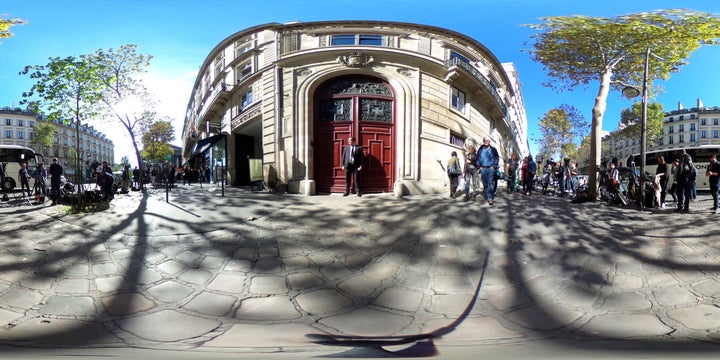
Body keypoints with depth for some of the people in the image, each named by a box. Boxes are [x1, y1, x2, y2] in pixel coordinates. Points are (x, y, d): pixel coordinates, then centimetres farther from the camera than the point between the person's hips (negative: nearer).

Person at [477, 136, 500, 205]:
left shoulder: (493, 149, 7)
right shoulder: (480, 150, 11)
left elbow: (497, 158, 7)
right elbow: (478, 159, 15)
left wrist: (494, 166, -4)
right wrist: (479, 166, 3)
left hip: (491, 168, -2)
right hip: (483, 169, 2)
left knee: (490, 184, -11)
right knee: (485, 184, 5)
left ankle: (490, 198, -14)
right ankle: (486, 197, 13)